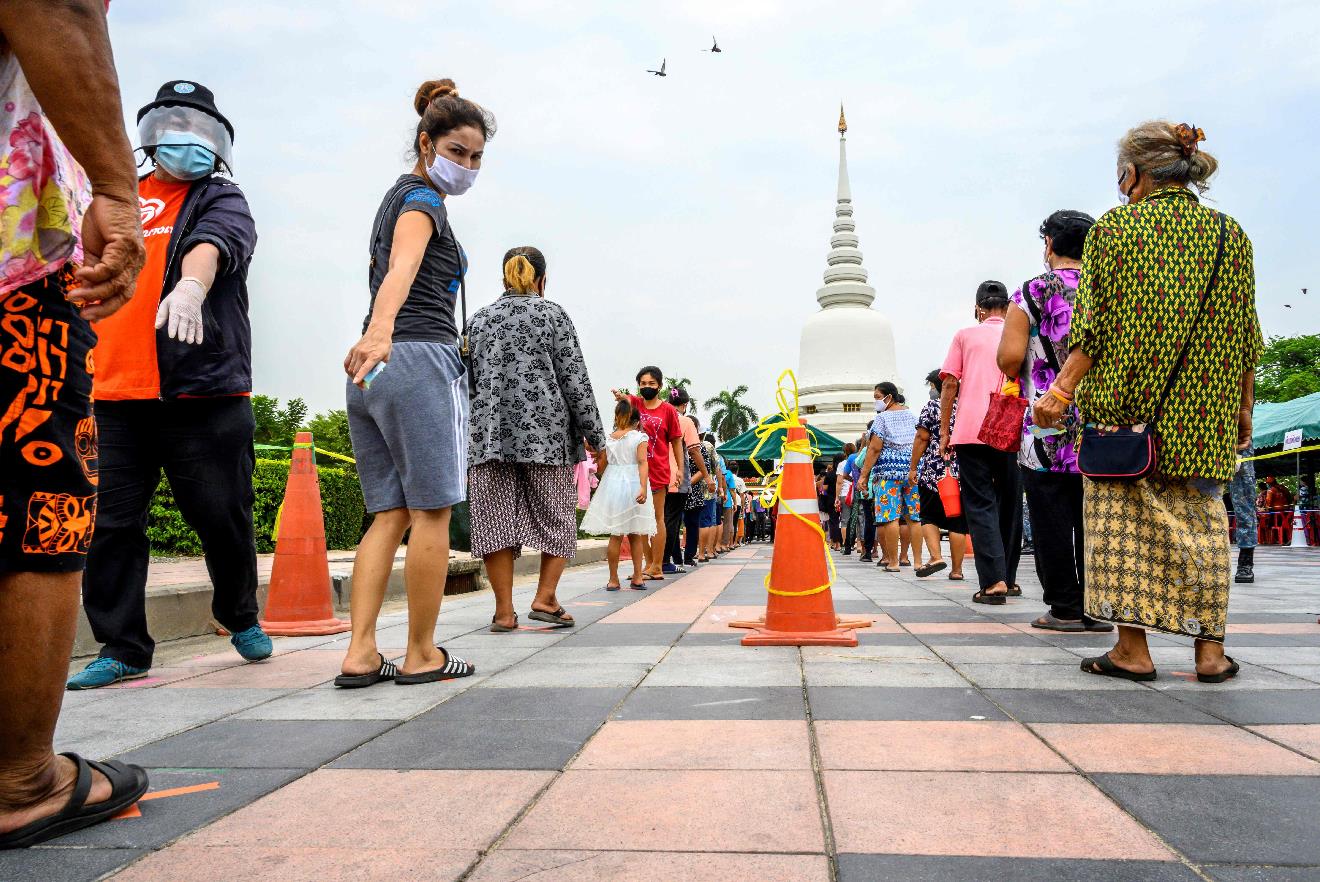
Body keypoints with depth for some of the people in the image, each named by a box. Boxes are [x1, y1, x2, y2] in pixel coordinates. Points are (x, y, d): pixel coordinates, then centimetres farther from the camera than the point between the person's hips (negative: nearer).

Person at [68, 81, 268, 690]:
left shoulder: (220, 199, 6)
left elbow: (212, 243, -18)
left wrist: (191, 283, -39)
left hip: (203, 394, -4)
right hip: (117, 394, 4)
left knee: (224, 520, 1)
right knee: (113, 523, 2)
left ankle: (241, 617, 25)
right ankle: (122, 648, 13)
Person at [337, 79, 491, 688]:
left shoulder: (397, 197, 25)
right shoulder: (423, 199, -5)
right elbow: (402, 267, -26)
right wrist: (381, 331, -45)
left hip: (373, 371, 9)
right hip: (421, 361, -9)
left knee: (390, 515, 7)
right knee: (432, 514, -2)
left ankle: (360, 653, 2)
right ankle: (422, 655, 6)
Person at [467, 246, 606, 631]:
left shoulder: (479, 319, 16)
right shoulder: (553, 314, 4)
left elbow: (467, 382, 16)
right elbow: (575, 379, -1)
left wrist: (470, 435, 22)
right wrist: (594, 435, 2)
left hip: (488, 431, 3)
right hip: (545, 428, -3)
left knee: (496, 517, 0)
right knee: (556, 514, 7)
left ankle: (504, 611, 0)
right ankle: (545, 597, -1)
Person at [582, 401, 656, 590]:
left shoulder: (608, 439, 8)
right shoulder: (640, 437, -2)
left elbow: (601, 466, 10)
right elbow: (642, 462, -13)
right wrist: (643, 487, -21)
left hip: (612, 483, 2)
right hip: (633, 485, -2)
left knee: (616, 535, 3)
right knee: (635, 535, 8)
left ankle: (613, 580, 4)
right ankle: (637, 577, 12)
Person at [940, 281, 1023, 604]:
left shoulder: (965, 336, 8)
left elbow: (950, 384, 1)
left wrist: (944, 432, 6)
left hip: (971, 432, -2)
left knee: (980, 505, -2)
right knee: (1009, 504, 14)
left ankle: (993, 581, -14)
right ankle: (1008, 578, 22)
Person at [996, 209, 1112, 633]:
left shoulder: (1032, 293, -2)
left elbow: (1009, 356, -11)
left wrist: (1019, 377, 10)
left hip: (1048, 427, -3)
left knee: (1052, 519, 2)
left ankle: (1064, 608, 5)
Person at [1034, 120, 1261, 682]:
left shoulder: (1114, 228, -1)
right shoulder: (1230, 235, 10)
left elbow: (1092, 326, -9)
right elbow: (1246, 337, 10)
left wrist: (1061, 391, -7)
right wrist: (1243, 407, 17)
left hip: (1123, 404, -3)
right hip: (1205, 414, 4)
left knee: (1122, 516, 2)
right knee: (1200, 516, 10)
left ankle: (1132, 648, 3)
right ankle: (1210, 648, 12)